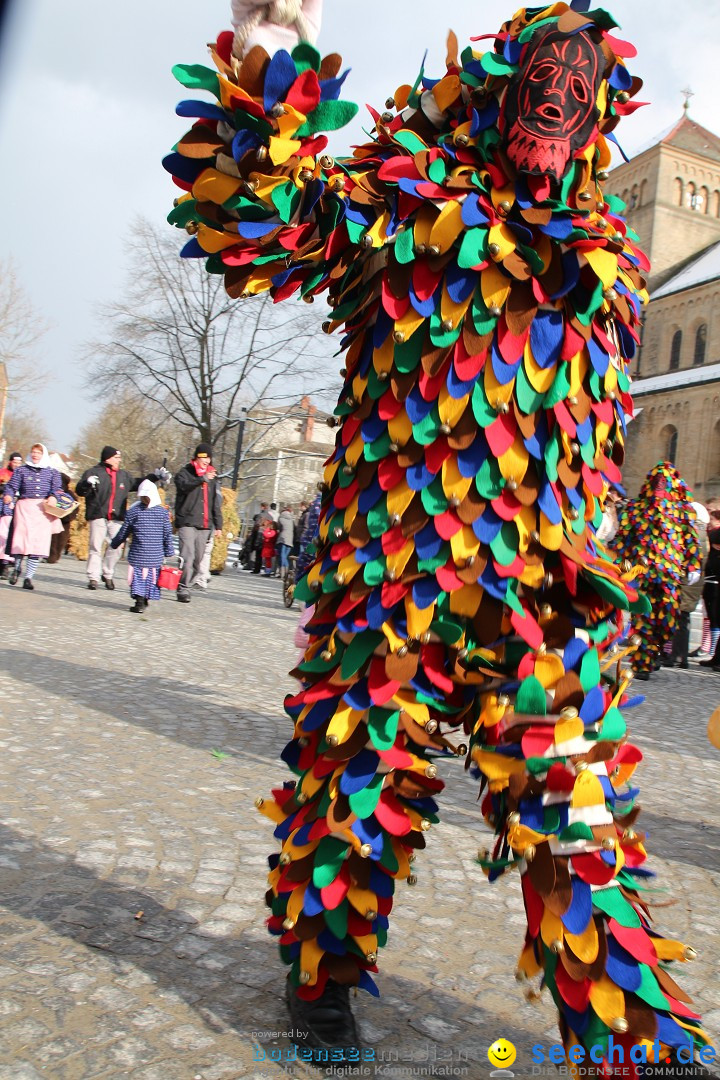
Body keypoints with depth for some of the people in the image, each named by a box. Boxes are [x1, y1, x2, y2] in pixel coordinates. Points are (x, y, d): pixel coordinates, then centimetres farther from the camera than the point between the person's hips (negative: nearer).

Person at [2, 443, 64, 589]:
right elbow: (11, 486, 6)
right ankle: (17, 568, 18)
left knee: (38, 542, -7)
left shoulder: (52, 472, 15)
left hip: (43, 509, 0)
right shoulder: (21, 470, 15)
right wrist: (8, 495, -15)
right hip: (24, 506, 0)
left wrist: (53, 497, -18)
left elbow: (57, 488, 4)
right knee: (21, 538, -9)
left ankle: (29, 577, -1)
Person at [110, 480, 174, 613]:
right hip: (156, 555, 2)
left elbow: (123, 532, 6)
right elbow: (167, 534, 3)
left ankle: (140, 602, -5)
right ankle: (145, 600, 19)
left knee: (138, 577, 3)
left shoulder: (133, 511, -2)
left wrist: (115, 544, 22)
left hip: (138, 554, -1)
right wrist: (169, 552, 12)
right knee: (151, 576, 12)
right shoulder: (163, 512, 0)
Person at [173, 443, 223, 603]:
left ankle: (186, 585, 15)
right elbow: (183, 485, -20)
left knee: (198, 559, 3)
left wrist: (218, 525, 15)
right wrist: (202, 479, -31)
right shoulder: (185, 473, 4)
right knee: (187, 557, -15)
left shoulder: (212, 478, 18)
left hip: (205, 525, 5)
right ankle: (183, 590, -11)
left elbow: (217, 504, 20)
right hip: (187, 522, -5)